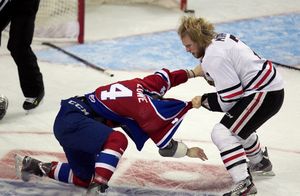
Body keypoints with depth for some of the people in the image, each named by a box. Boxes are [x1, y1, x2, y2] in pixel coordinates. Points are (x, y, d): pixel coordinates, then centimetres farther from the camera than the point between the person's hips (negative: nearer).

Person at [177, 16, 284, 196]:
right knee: (239, 126, 33)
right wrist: (206, 73, 5)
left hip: (265, 93, -11)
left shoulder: (214, 57, -21)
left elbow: (229, 99, -20)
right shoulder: (220, 38, 8)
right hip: (271, 83, 11)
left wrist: (203, 100, -4)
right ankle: (261, 163, 53)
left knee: (222, 133, -16)